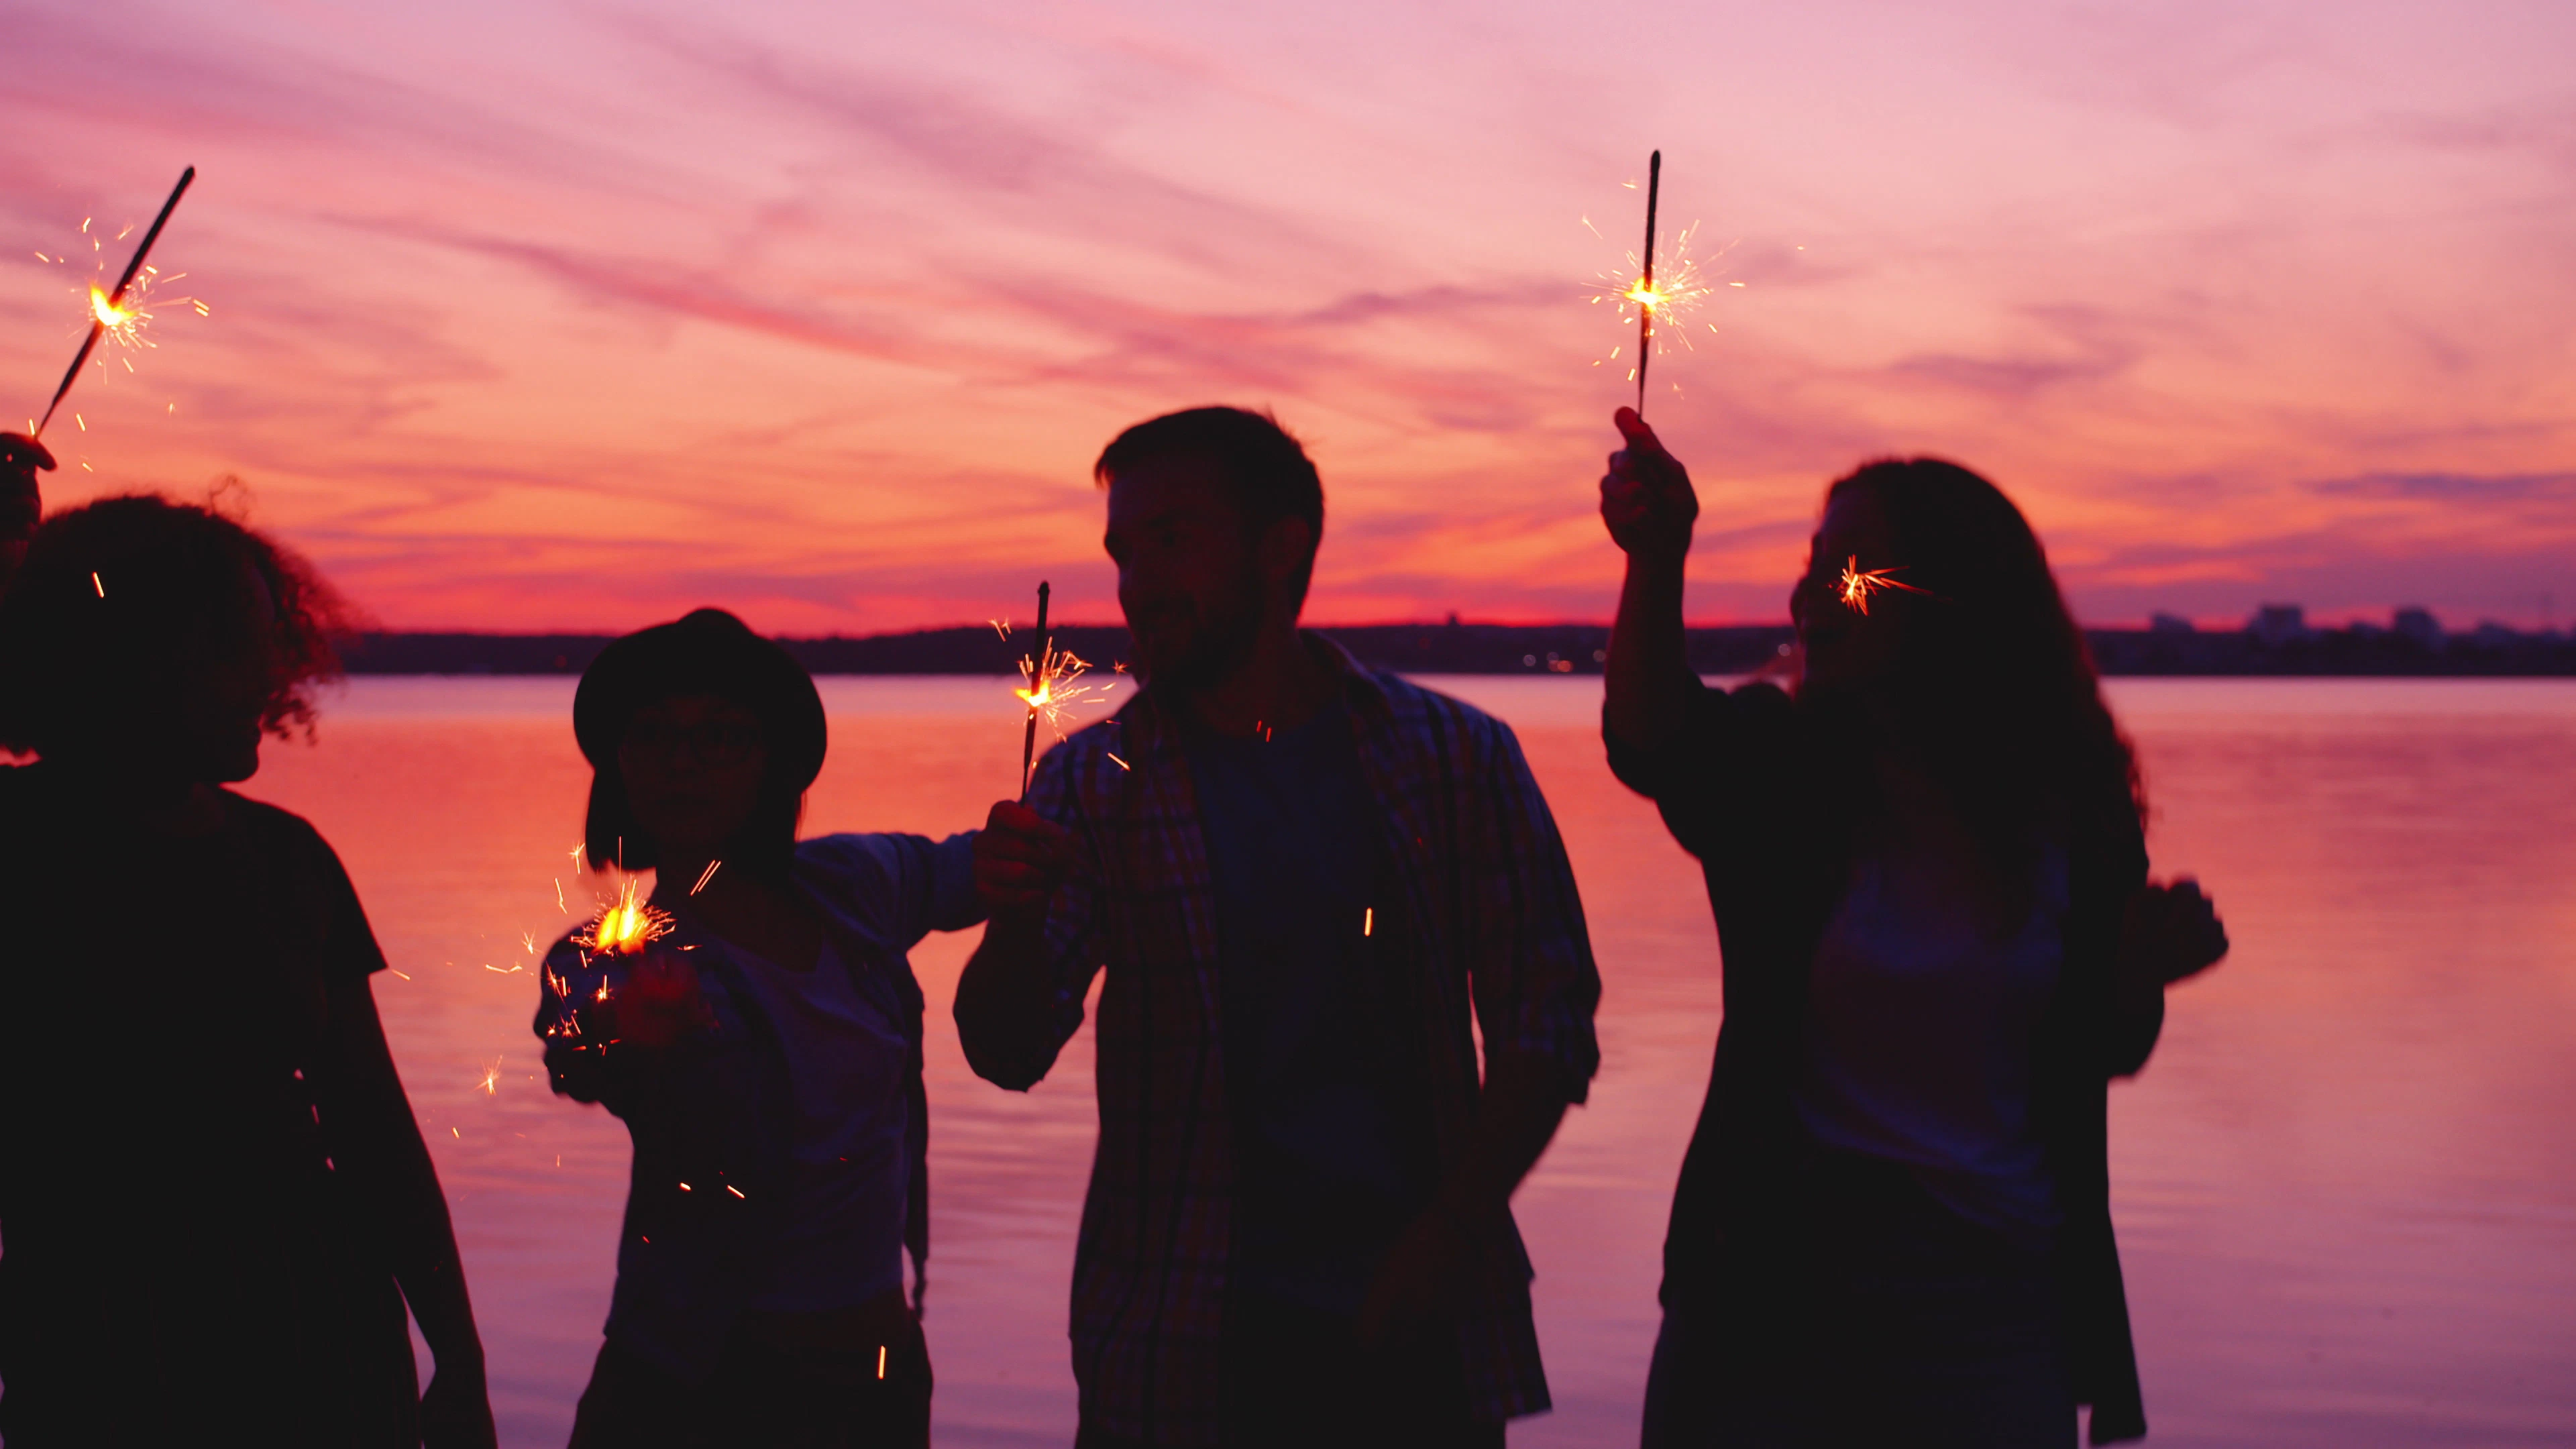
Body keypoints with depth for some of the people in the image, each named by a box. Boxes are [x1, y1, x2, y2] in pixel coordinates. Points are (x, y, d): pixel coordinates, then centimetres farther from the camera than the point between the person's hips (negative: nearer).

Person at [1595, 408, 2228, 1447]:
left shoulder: (2071, 810, 0)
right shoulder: (1778, 768, -3)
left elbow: (2101, 1053, 10)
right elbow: (1651, 744, -27)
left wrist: (2145, 970, -11)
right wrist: (1657, 564, -42)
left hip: (1998, 1293, 1)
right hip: (1776, 1279, -1)